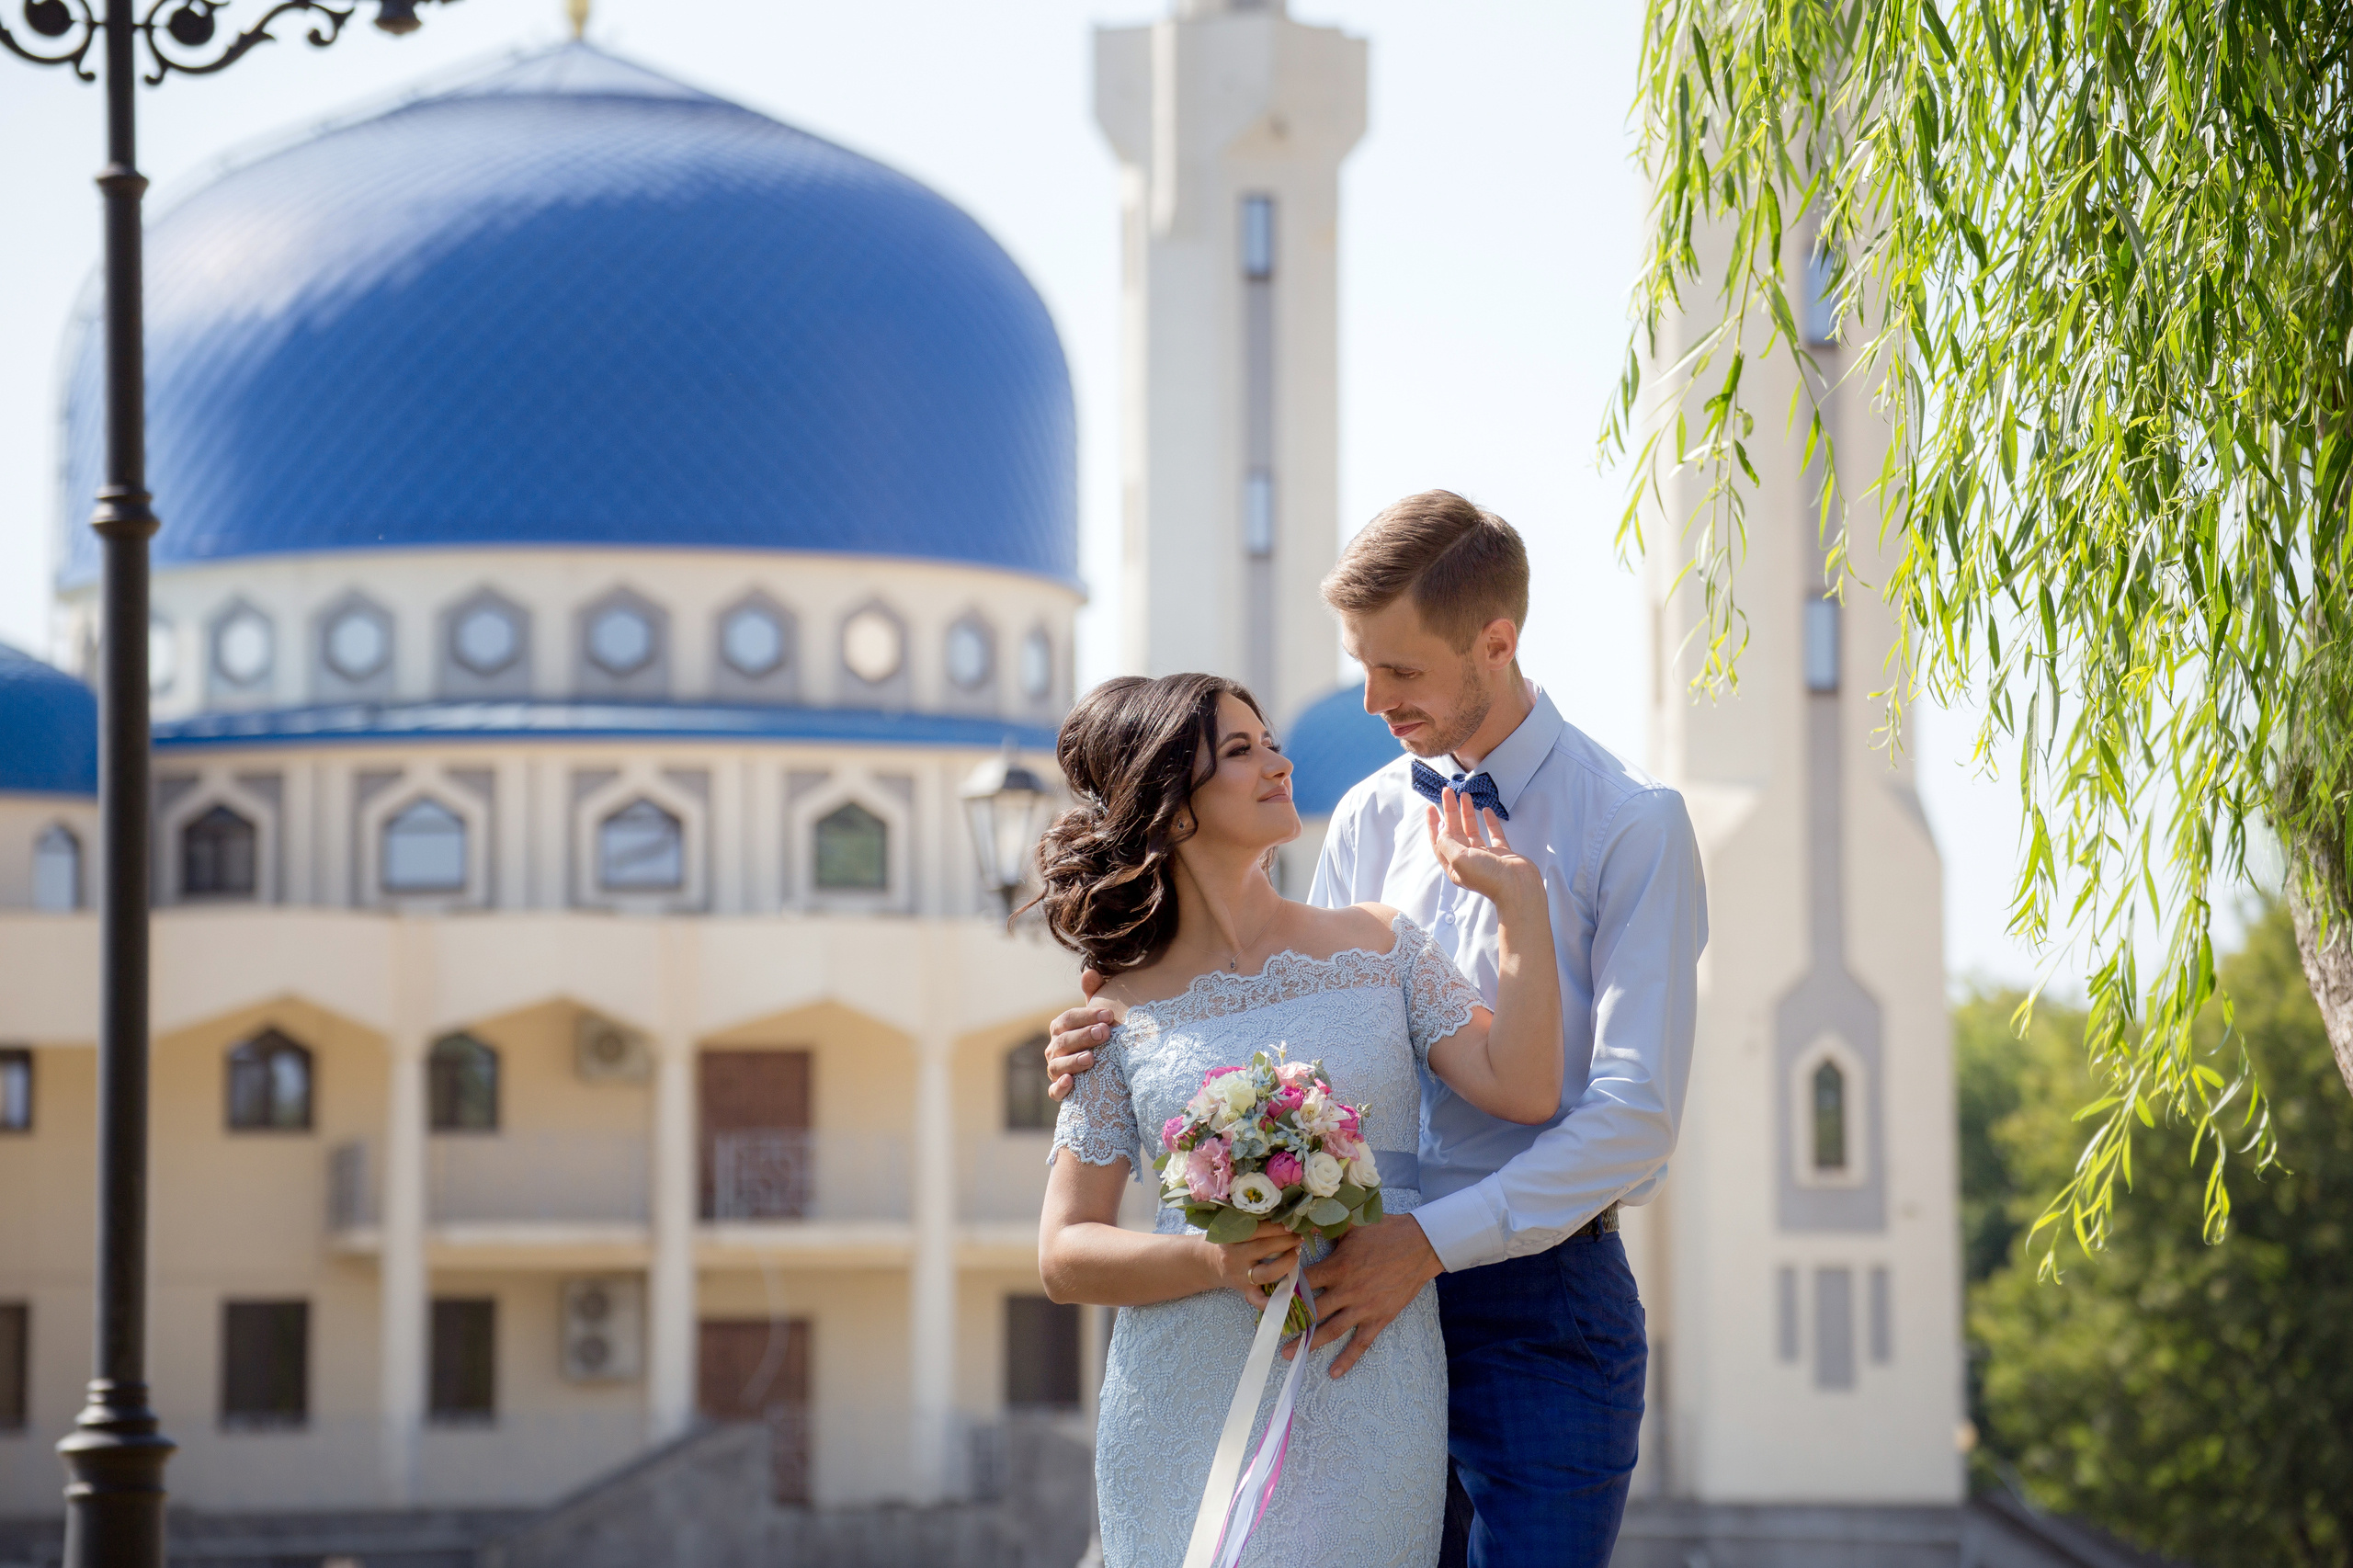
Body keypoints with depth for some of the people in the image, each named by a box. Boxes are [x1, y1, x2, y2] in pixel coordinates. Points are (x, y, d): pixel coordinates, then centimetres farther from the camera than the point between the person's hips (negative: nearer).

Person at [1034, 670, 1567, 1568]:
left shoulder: (1379, 946, 8)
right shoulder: (1125, 1012, 4)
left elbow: (1522, 1091, -5)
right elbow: (1065, 1254, 2)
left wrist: (1518, 897, -4)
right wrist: (1212, 1261, -15)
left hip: (1367, 1411, 1)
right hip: (1188, 1416, -1)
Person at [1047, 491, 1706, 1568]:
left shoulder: (1632, 824, -6)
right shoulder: (1369, 820, 11)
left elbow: (1634, 1112, -13)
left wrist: (1432, 1240, -20)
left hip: (1540, 1303, -5)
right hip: (1380, 1296, 5)